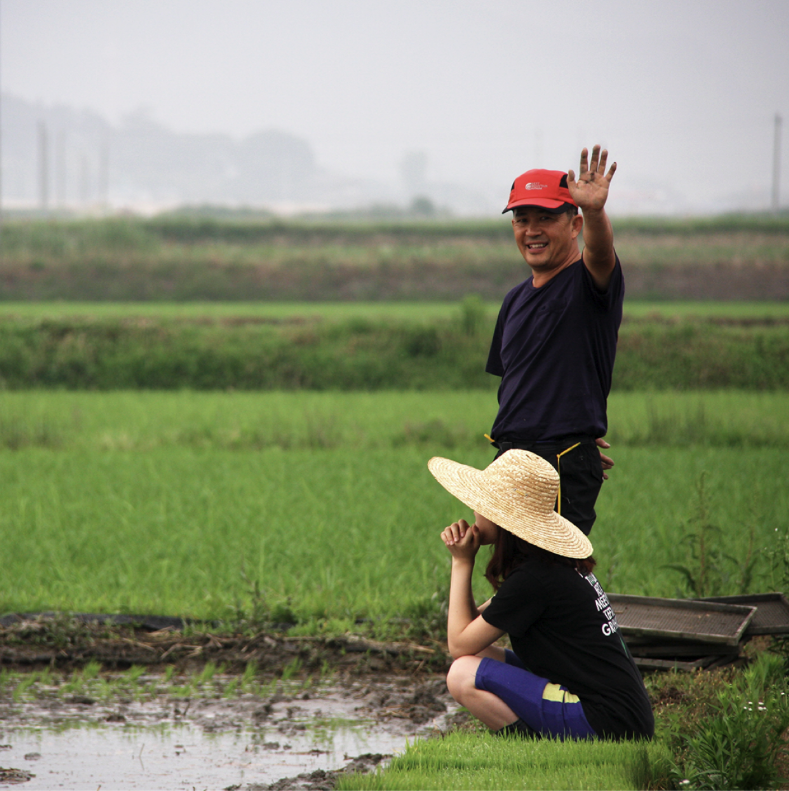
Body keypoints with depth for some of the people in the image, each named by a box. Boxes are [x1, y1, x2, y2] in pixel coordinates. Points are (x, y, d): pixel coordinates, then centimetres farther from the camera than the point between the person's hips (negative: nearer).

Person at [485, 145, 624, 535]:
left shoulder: (589, 284, -5)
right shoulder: (516, 299, 18)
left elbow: (600, 254, -30)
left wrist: (595, 211, -51)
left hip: (567, 466, -8)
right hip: (510, 460, 8)